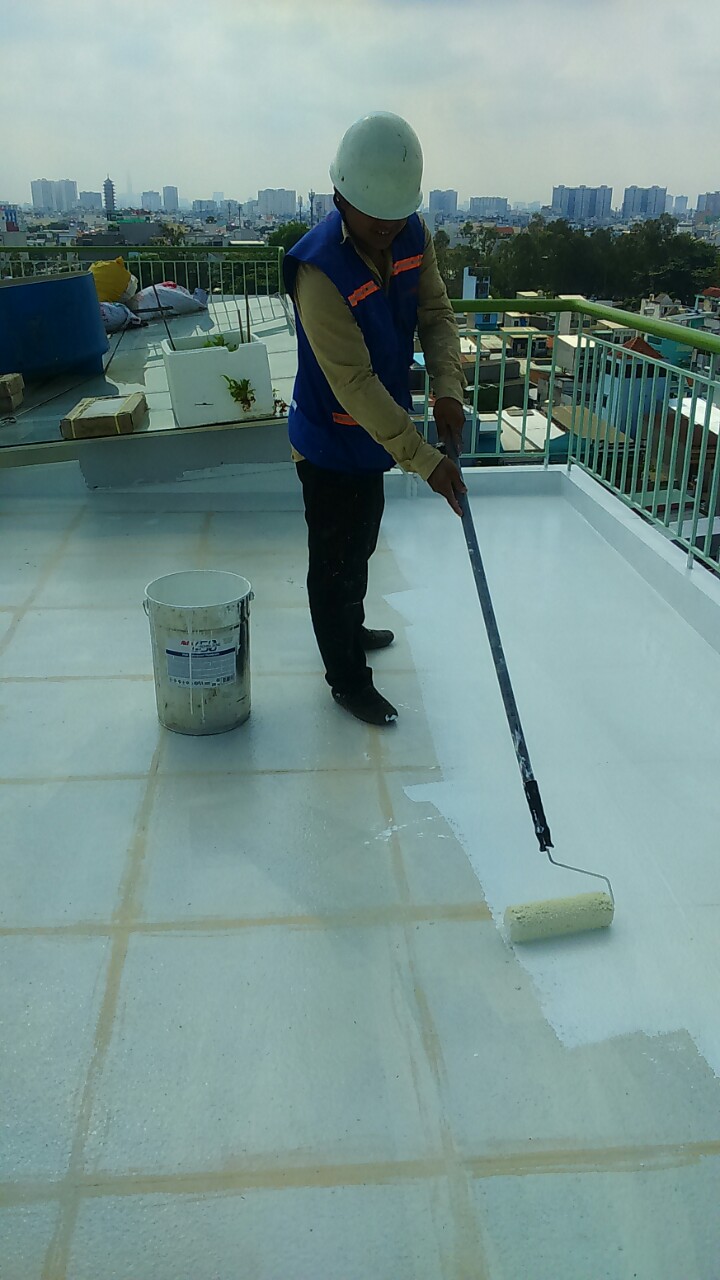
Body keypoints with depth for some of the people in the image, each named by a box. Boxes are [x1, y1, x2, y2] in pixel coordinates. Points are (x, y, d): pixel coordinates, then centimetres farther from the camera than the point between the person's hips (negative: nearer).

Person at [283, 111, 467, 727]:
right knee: (335, 562, 7)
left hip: (378, 435, 8)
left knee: (360, 545, 27)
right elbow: (354, 382, -32)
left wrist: (447, 386, -18)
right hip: (332, 447, -8)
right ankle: (348, 680, 24)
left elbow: (436, 314, 2)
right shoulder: (320, 268, -30)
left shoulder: (415, 236, -7)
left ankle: (350, 630, 51)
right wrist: (425, 459, -33)